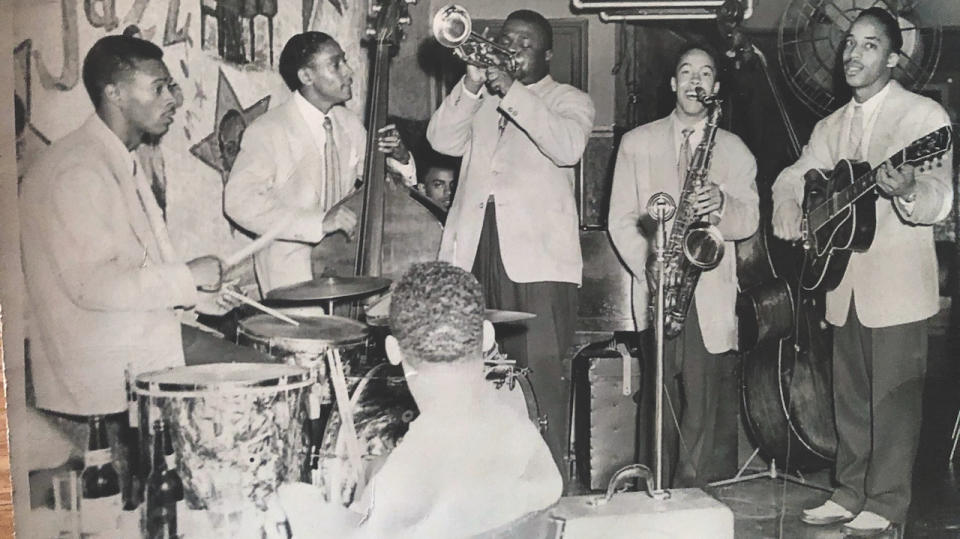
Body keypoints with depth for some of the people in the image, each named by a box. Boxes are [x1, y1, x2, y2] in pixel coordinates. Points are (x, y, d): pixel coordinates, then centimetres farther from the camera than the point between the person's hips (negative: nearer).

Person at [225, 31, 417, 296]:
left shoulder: (349, 123, 7)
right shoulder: (268, 131, -13)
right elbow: (240, 201, -23)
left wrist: (399, 158, -8)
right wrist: (318, 222, -31)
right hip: (293, 274, -5)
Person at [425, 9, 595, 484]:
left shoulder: (568, 100, 12)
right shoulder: (480, 100, 23)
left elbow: (569, 146, -10)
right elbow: (443, 140, 6)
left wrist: (512, 92, -13)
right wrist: (472, 84, -5)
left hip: (537, 253, -3)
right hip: (474, 249, 4)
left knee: (542, 370, -9)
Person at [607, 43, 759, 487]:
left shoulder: (734, 150, 14)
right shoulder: (637, 143, 12)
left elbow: (749, 220, 2)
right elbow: (620, 220, 6)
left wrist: (722, 204, -20)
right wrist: (649, 265, -9)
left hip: (710, 292, 1)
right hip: (657, 288, 0)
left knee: (703, 398, -6)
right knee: (661, 398, -2)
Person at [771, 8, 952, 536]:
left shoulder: (923, 115, -8)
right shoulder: (831, 126, 12)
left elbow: (939, 198, -19)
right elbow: (791, 179, 17)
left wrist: (908, 192, -41)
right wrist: (789, 213, -4)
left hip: (897, 287, -6)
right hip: (845, 284, 6)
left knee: (893, 399, 1)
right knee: (850, 398, 14)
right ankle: (850, 493, 26)